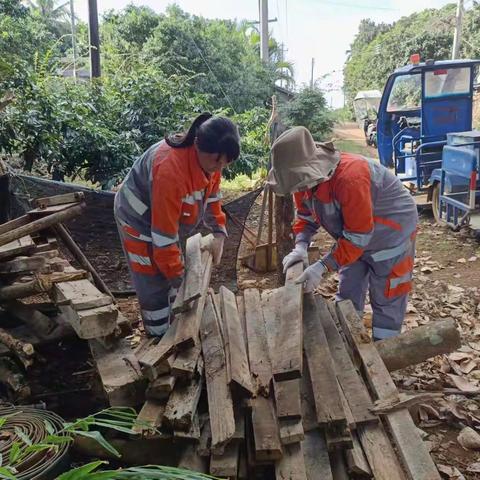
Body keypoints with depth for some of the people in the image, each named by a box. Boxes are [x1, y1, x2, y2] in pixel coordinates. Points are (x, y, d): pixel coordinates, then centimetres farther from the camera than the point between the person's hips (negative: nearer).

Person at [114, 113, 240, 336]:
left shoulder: (209, 157, -17)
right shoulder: (171, 169, -41)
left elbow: (211, 194, 4)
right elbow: (163, 234, -35)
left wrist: (219, 233, -7)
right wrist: (178, 278, -28)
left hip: (169, 217, 8)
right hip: (141, 221, -8)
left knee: (176, 272, 17)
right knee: (155, 286, -3)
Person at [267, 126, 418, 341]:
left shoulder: (349, 177, -40)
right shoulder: (306, 177, -15)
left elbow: (358, 235, -35)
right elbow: (305, 215, 0)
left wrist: (322, 267, -35)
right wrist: (301, 246, -19)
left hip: (391, 231, -8)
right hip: (354, 233, 8)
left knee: (387, 298, 2)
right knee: (348, 293, 17)